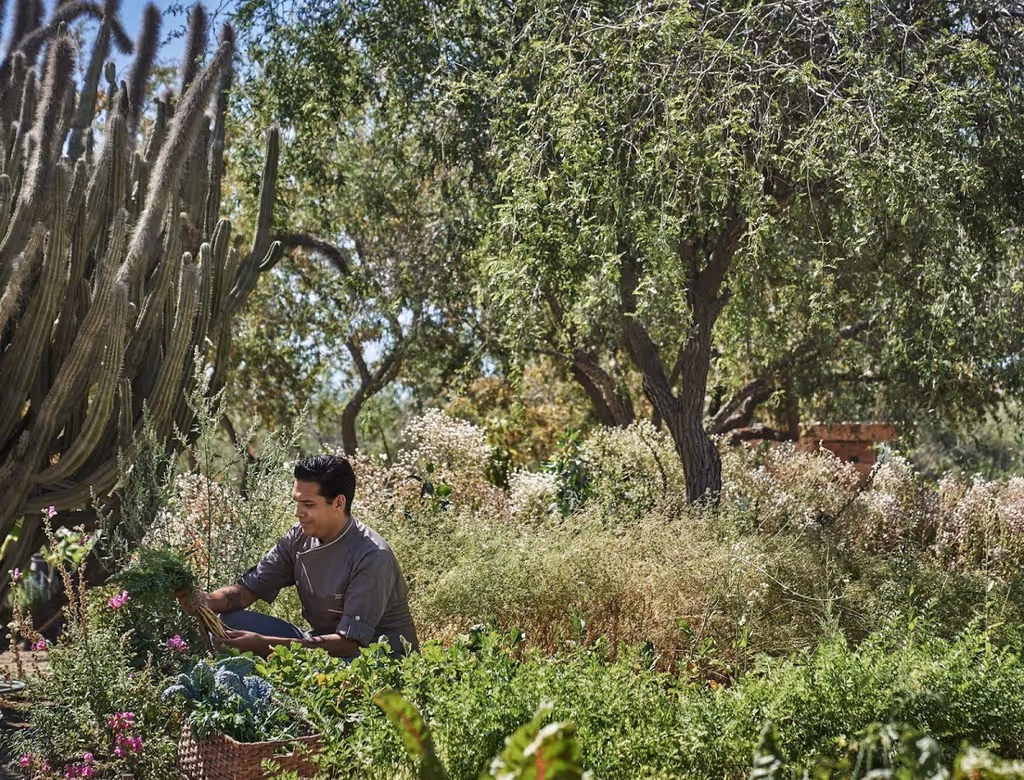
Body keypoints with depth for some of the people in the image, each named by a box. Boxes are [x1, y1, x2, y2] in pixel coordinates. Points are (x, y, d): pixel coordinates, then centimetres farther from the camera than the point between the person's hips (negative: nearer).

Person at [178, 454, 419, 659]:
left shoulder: (372, 557, -25)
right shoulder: (299, 538, -4)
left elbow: (349, 643, -27)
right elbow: (249, 588, 1)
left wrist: (264, 644, -32)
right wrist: (209, 601, -23)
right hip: (322, 643, 7)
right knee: (232, 621, -8)